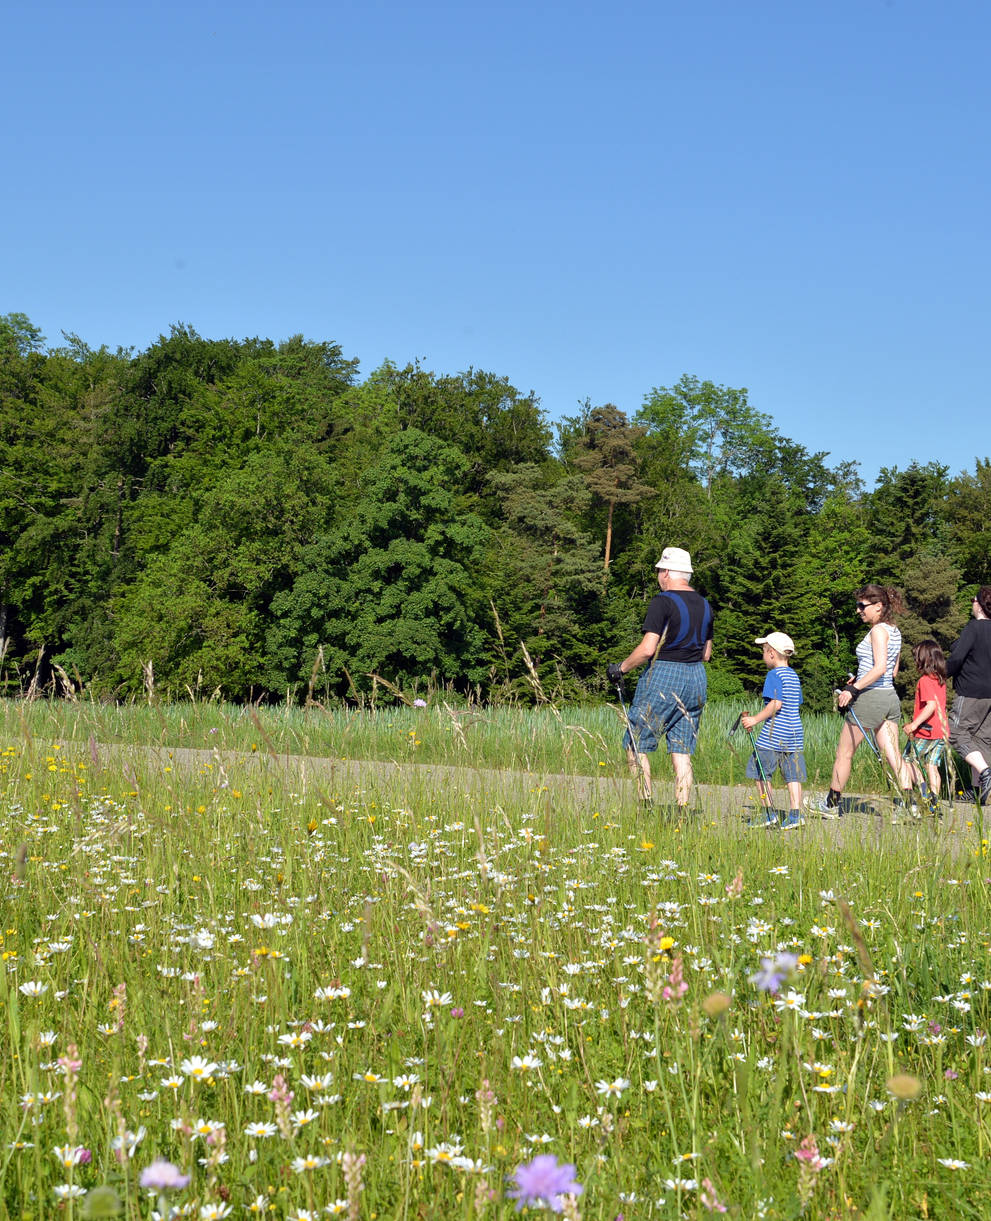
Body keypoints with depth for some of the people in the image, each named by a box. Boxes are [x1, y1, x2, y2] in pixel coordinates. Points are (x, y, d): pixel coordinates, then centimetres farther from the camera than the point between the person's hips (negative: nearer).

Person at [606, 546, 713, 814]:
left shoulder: (662, 602, -12)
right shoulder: (704, 605, 10)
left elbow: (647, 649, -18)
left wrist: (621, 668, -5)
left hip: (662, 679, -7)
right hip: (696, 680, 7)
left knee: (636, 744, 2)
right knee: (682, 751, 7)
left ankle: (646, 806, -5)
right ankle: (683, 812, 2)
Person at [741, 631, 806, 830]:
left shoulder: (774, 675, -10)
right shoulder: (794, 676, 15)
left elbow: (776, 703, -20)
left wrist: (755, 720, -16)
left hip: (773, 735, -8)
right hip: (795, 734, 8)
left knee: (760, 772, 2)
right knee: (793, 775, 6)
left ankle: (770, 814, 0)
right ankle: (795, 814, -1)